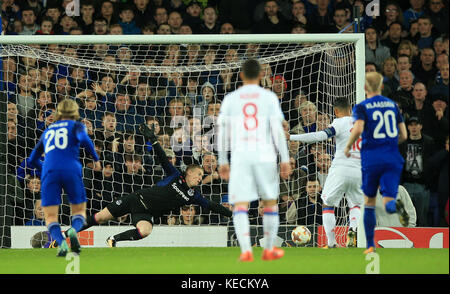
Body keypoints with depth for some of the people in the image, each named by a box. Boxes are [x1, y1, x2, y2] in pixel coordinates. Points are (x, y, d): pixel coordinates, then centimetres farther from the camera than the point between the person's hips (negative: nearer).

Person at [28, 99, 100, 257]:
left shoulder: (48, 131, 26)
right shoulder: (76, 126, 14)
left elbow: (33, 159, 32)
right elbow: (84, 139, -10)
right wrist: (96, 159, 4)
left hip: (50, 172, 2)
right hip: (71, 171, -2)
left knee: (50, 217, 2)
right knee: (79, 210, 14)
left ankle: (61, 242, -28)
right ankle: (74, 229, -20)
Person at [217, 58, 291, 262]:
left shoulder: (230, 99, 7)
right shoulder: (269, 97, 4)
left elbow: (222, 133, 6)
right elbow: (278, 130, -2)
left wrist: (222, 162, 14)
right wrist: (285, 159, 1)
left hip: (240, 157, 0)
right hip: (265, 156, 0)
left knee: (240, 206, -3)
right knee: (270, 202, 16)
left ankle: (246, 250, -20)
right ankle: (269, 249, 20)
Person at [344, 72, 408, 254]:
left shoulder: (362, 107, -2)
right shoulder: (393, 105, 11)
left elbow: (358, 129, -20)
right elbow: (403, 135, 11)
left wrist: (348, 146, -2)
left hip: (371, 158, -2)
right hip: (392, 158, 2)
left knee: (369, 202, 15)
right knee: (388, 203, -4)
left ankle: (370, 246, 16)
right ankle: (396, 205, -42)